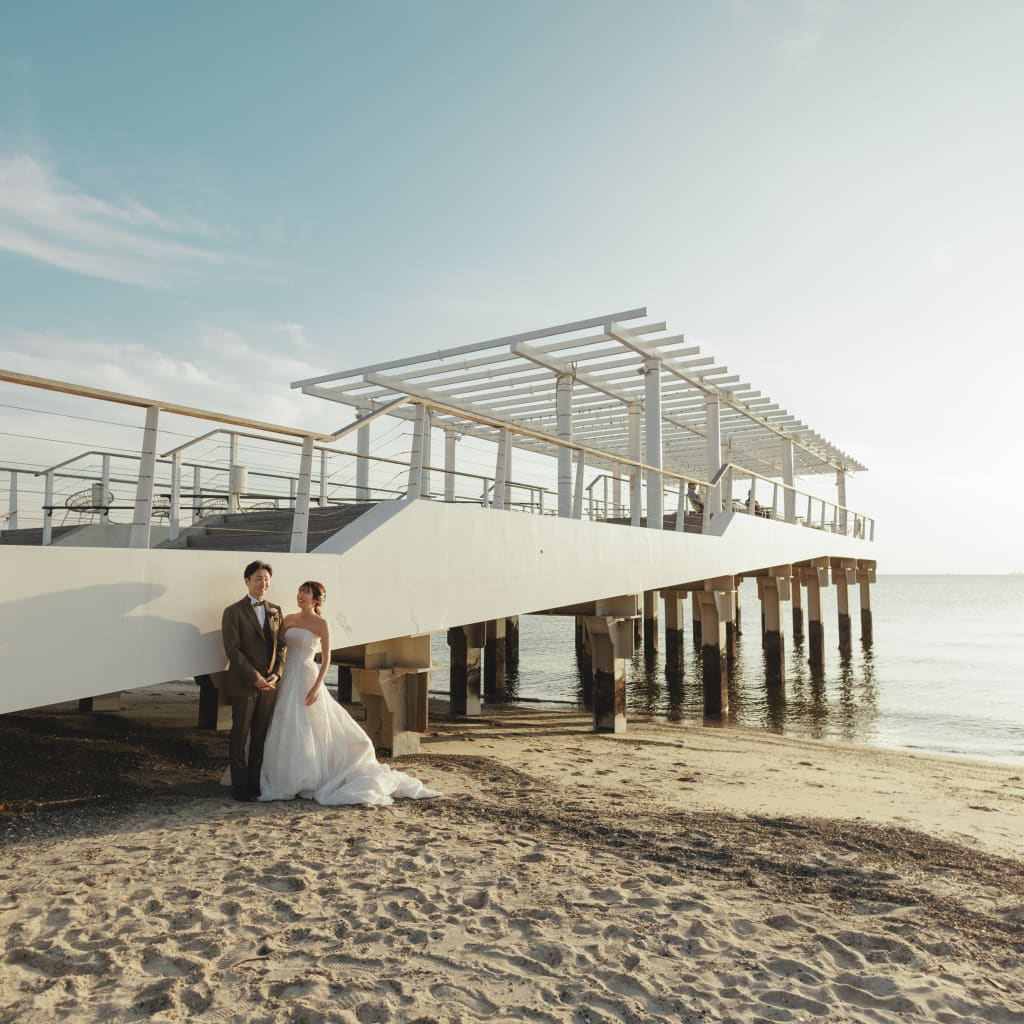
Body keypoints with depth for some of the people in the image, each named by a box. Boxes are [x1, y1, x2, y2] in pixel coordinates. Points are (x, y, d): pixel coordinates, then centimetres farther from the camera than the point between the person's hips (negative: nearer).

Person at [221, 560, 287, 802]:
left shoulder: (275, 611, 10)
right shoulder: (233, 612, -5)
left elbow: (281, 645, 11)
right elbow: (233, 650, -11)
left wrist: (277, 673, -4)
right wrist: (255, 678, -16)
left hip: (269, 684, 5)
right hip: (243, 684, -5)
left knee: (261, 737, 10)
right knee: (240, 737, 4)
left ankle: (256, 783, 19)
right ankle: (240, 786, 13)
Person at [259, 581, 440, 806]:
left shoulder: (320, 623, -6)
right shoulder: (288, 619, 8)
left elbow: (326, 658, -8)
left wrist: (317, 686, -16)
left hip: (307, 677, -5)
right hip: (287, 678, 5)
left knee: (308, 731, -1)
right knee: (286, 732, 7)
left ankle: (311, 781, 11)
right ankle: (289, 779, 18)